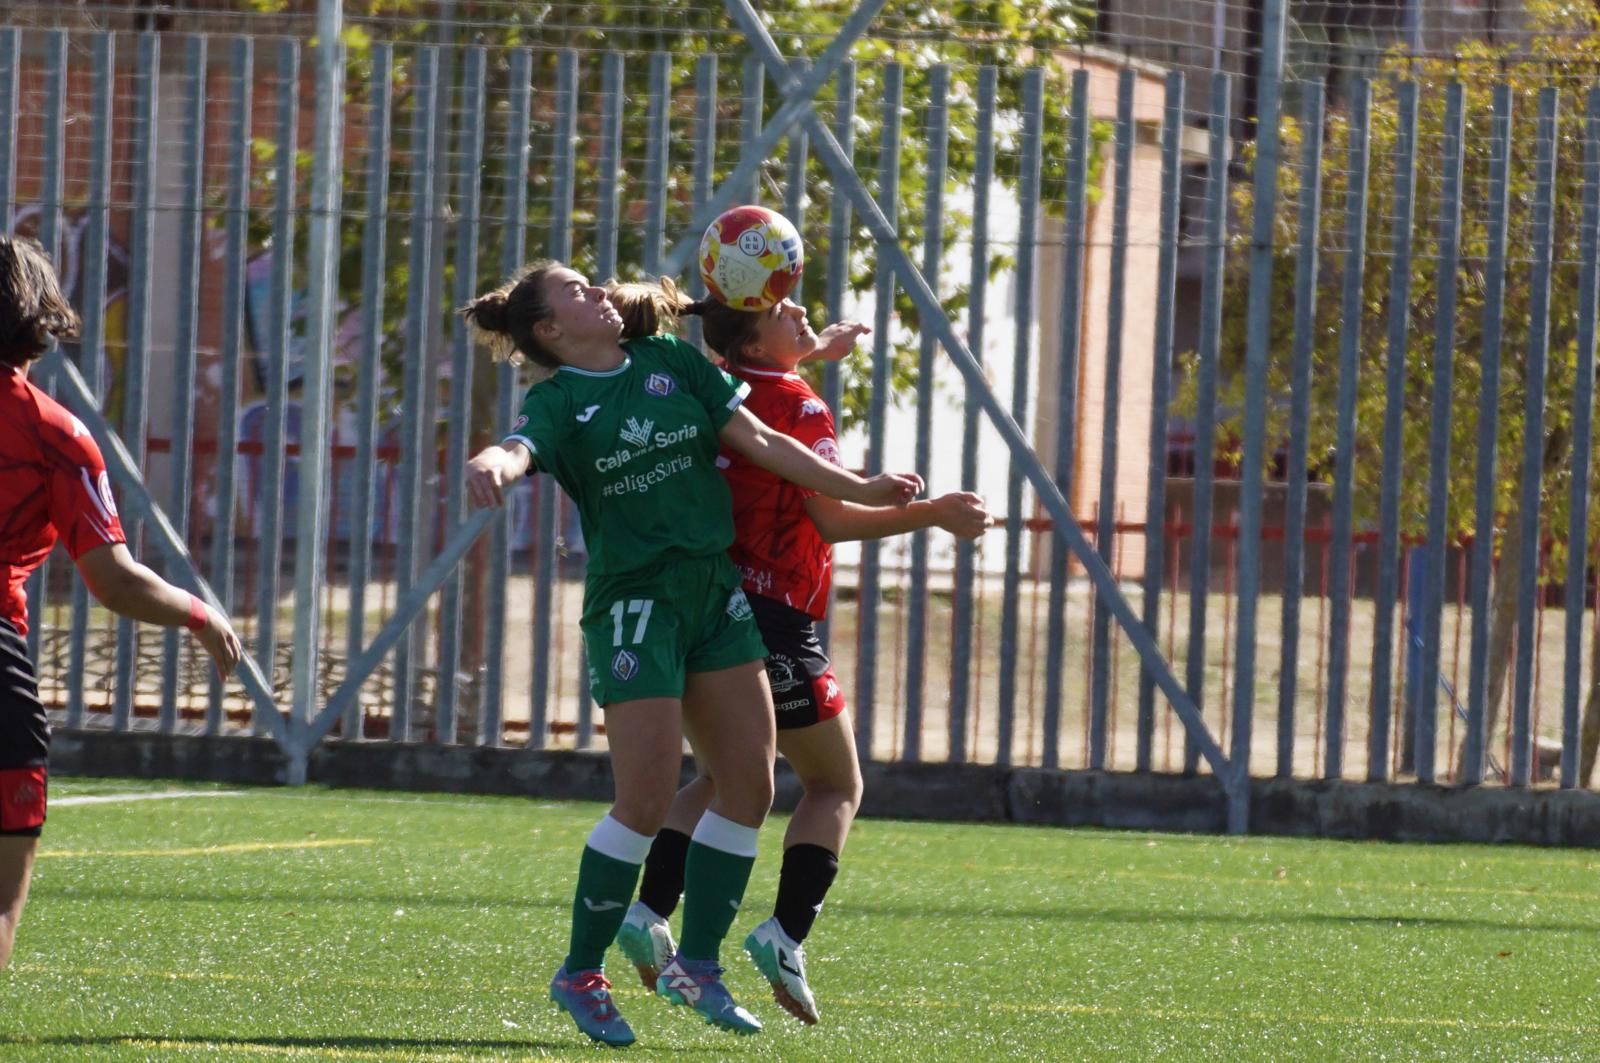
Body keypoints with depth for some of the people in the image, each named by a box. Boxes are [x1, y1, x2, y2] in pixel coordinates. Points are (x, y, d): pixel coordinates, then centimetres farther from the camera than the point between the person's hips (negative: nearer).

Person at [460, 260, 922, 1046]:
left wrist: (857, 489, 6)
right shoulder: (558, 403, -6)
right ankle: (580, 974, 4)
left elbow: (758, 441, 10)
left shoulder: (671, 363, 8)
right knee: (647, 802, -11)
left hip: (715, 592, 6)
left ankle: (696, 966, 16)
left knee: (749, 785, 4)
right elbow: (518, 451, -27)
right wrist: (489, 465, -52)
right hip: (633, 604, -6)